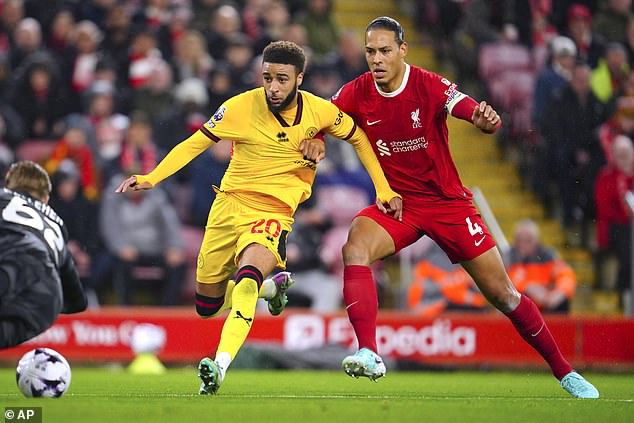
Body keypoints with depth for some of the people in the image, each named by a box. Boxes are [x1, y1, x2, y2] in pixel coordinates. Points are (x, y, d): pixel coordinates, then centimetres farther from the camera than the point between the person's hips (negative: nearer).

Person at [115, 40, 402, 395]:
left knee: (248, 272, -34)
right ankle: (273, 287, 38)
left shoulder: (320, 111, -6)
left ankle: (220, 366, -43)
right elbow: (195, 143, -1)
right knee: (207, 306, 11)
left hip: (273, 212, -2)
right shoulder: (241, 107, -10)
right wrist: (151, 178, -13)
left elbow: (358, 138, 14)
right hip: (228, 204, 3)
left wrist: (384, 190, 14)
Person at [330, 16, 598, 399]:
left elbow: (471, 109, -30)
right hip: (397, 203, 2)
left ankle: (565, 372, 16)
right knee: (355, 248, -30)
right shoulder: (356, 93, -7)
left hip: (448, 202, -2)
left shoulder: (429, 85, -16)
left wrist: (486, 119, -54)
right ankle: (369, 354, -35)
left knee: (503, 295, 1)